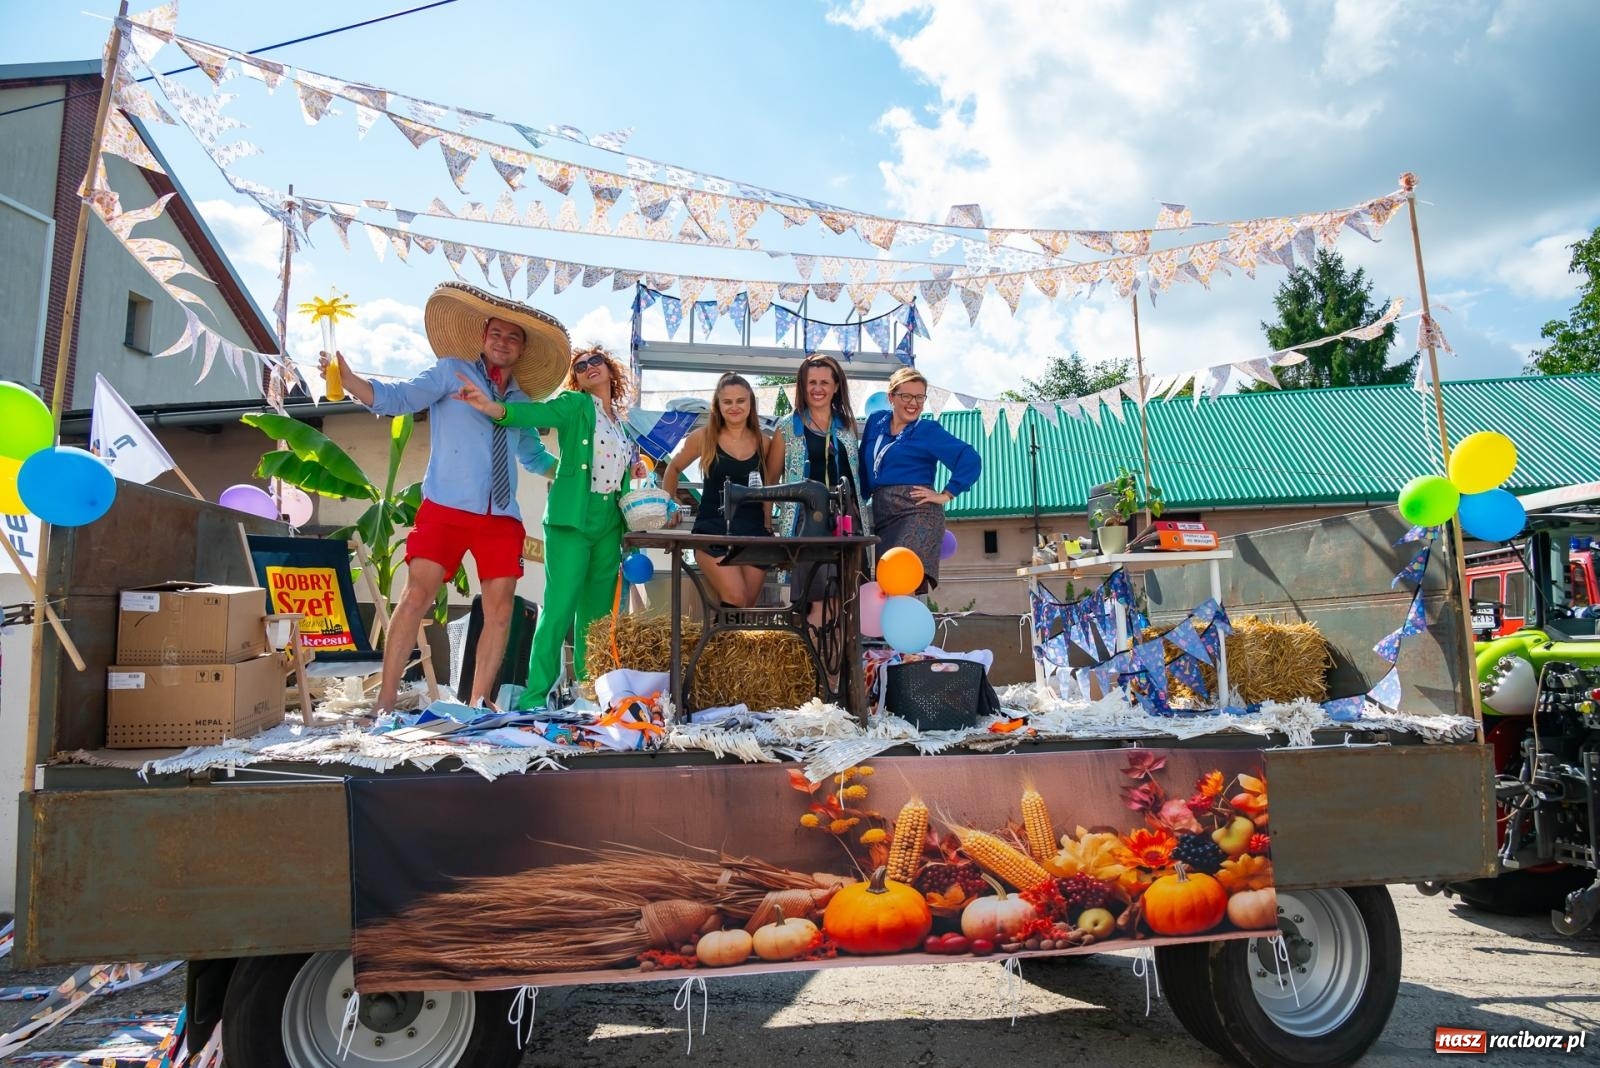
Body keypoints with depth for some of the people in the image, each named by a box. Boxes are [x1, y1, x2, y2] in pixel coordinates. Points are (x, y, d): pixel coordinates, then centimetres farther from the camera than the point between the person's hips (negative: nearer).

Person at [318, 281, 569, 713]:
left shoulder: (521, 402, 21)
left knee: (500, 609, 0)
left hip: (502, 516, 5)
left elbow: (534, 456, 35)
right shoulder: (451, 372, 7)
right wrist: (347, 379, -21)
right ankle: (385, 699, -2)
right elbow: (399, 398, -6)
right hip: (446, 507, -4)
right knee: (417, 596, -10)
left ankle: (477, 702, 10)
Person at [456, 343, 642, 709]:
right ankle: (535, 696, -6)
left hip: (609, 523, 7)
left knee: (598, 610, 9)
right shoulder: (574, 404, -2)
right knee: (560, 606, -11)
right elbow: (534, 413, -19)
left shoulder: (618, 418, 17)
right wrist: (490, 406, -37)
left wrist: (631, 470, 9)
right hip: (572, 518, -6)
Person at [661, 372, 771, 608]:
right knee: (735, 601, -22)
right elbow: (673, 469, 15)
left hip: (754, 532, 3)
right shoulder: (704, 437, 1)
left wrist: (768, 525, 11)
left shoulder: (763, 443, 7)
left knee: (747, 607, 3)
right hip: (713, 530, -3)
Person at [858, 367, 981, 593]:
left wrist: (946, 494, -8)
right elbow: (864, 467, 24)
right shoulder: (875, 422, 15)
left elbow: (970, 460, -6)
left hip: (917, 515, -6)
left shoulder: (929, 430, 1)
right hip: (880, 514, 6)